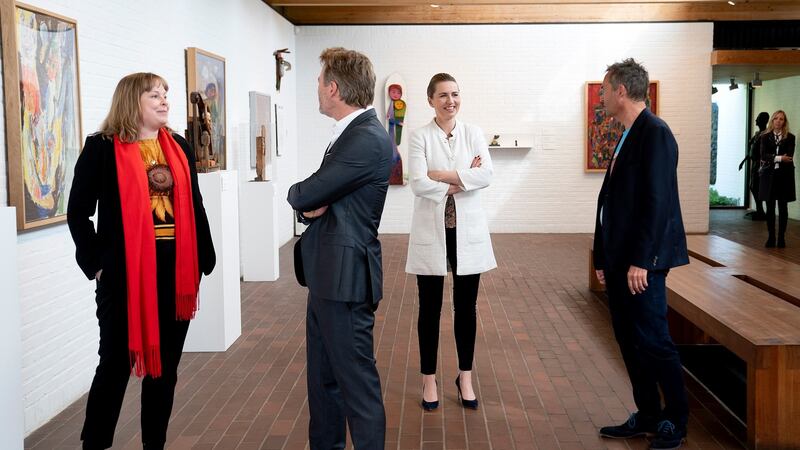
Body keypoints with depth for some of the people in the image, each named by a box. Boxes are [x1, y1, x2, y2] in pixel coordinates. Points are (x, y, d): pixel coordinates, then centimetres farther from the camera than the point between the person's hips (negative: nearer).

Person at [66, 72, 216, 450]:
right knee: (116, 364, 3)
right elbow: (78, 212, -3)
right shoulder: (102, 148, -4)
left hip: (176, 270, 5)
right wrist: (97, 263, -9)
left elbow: (195, 209, 11)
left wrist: (201, 265, 7)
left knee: (166, 365, 12)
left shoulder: (179, 148, 11)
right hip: (125, 272, -5)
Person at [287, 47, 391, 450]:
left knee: (356, 379, -1)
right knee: (322, 375, 19)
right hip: (327, 273, 10)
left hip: (345, 277, -10)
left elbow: (304, 195, -19)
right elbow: (313, 198, 15)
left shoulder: (368, 139, -18)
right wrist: (310, 204, -7)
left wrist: (299, 194, 3)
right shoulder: (351, 133, 14)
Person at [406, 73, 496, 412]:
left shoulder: (473, 134, 5)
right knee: (430, 308, 7)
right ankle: (429, 379, 20)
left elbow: (486, 175, -10)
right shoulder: (420, 137, -2)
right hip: (431, 231, -2)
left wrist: (443, 175, -15)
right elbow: (418, 184, -15)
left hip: (467, 230, 2)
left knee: (466, 307, 9)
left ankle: (465, 377, 25)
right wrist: (462, 181, -13)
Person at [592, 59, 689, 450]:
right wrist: (604, 257, 14)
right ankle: (647, 416, 24)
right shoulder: (628, 136, 14)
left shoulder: (655, 133, -13)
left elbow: (657, 203, -20)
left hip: (641, 262, -9)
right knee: (629, 339, 13)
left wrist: (640, 261, -21)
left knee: (653, 340, 0)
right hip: (619, 259, 9)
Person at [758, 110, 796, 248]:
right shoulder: (765, 137, 6)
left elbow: (789, 156, -8)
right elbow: (763, 155, -6)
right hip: (769, 175, 1)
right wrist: (780, 158, -18)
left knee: (783, 208, 2)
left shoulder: (790, 137, 4)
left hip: (784, 175, -1)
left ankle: (781, 238, 8)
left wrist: (771, 159, -10)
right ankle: (771, 238, 9)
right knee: (770, 208, 3)